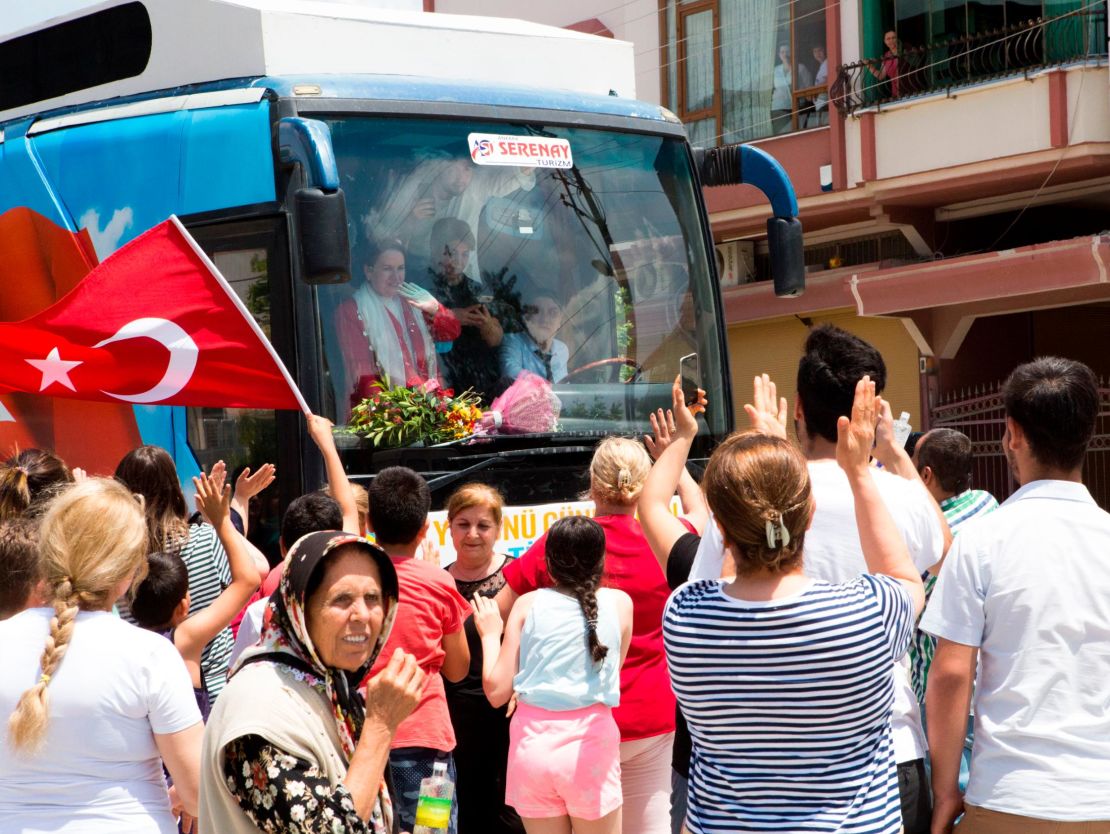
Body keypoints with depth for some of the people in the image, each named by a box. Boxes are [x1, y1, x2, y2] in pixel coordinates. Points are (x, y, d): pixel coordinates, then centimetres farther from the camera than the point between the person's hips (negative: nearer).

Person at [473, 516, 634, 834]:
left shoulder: (528, 604, 2)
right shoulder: (620, 603, 3)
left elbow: (496, 691, 1)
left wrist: (490, 634, 15)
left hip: (533, 741, 1)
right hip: (590, 747, -1)